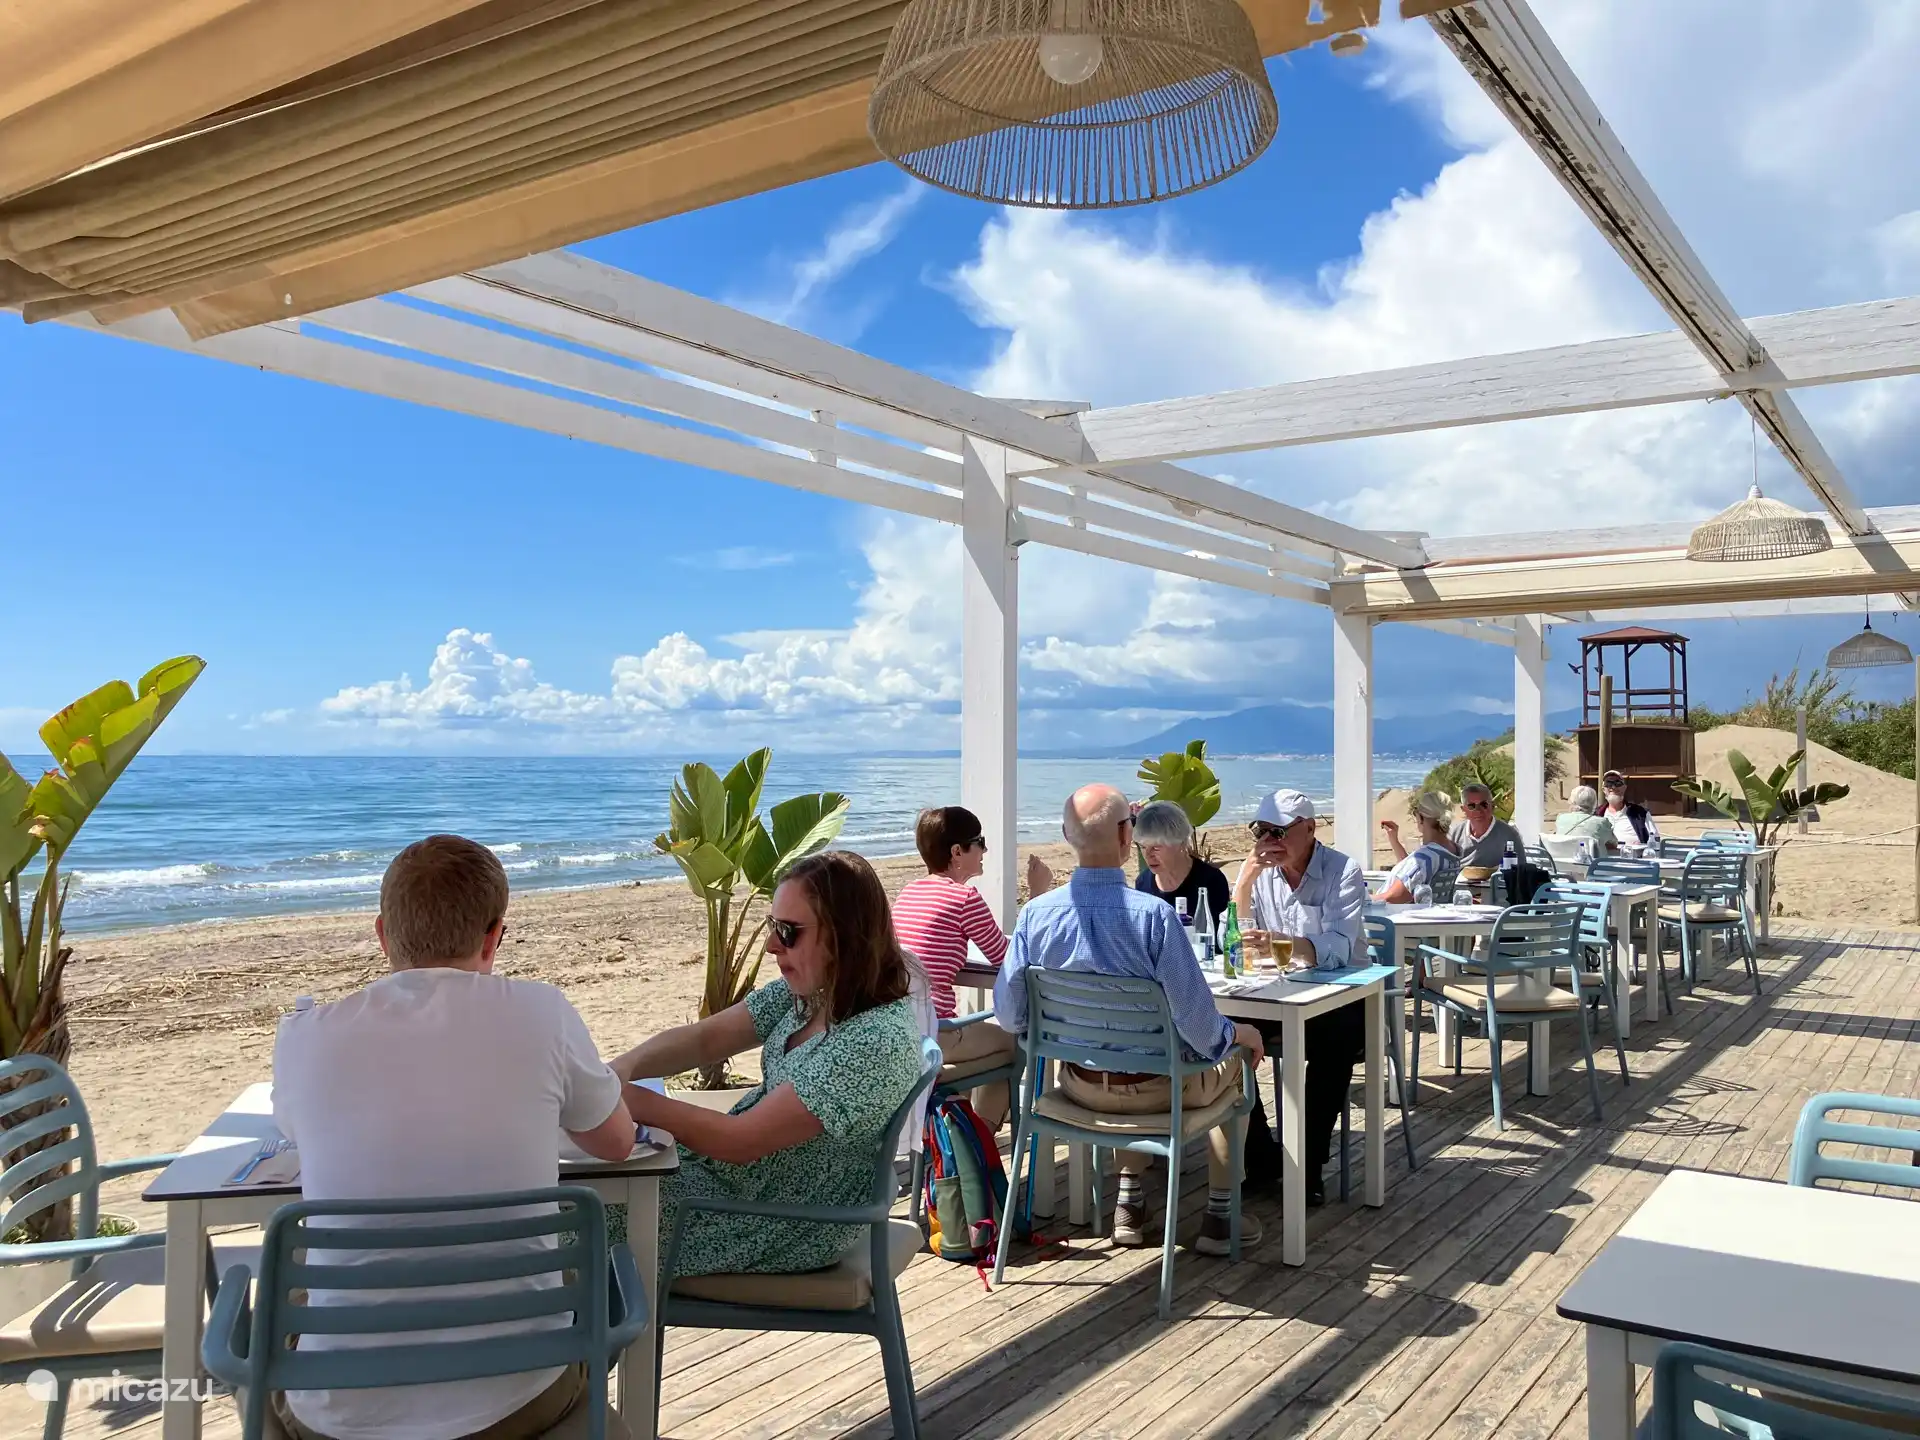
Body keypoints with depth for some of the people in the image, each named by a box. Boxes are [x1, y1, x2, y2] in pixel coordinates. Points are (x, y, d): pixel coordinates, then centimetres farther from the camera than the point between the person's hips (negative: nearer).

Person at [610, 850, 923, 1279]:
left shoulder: (875, 1043, -31)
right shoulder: (809, 991, -5)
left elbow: (741, 1141, -27)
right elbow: (704, 1039, -2)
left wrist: (637, 1102, -21)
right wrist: (621, 1069, -19)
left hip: (785, 1227, -7)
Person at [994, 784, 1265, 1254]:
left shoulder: (1036, 913, -14)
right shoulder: (1153, 915, -26)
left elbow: (1008, 1013, -7)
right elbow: (1196, 1020, -23)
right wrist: (1236, 1033, 0)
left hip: (1077, 1084, 4)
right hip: (1153, 1087, -4)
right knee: (1233, 1059, 26)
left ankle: (1130, 1205, 37)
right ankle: (1219, 1216, 29)